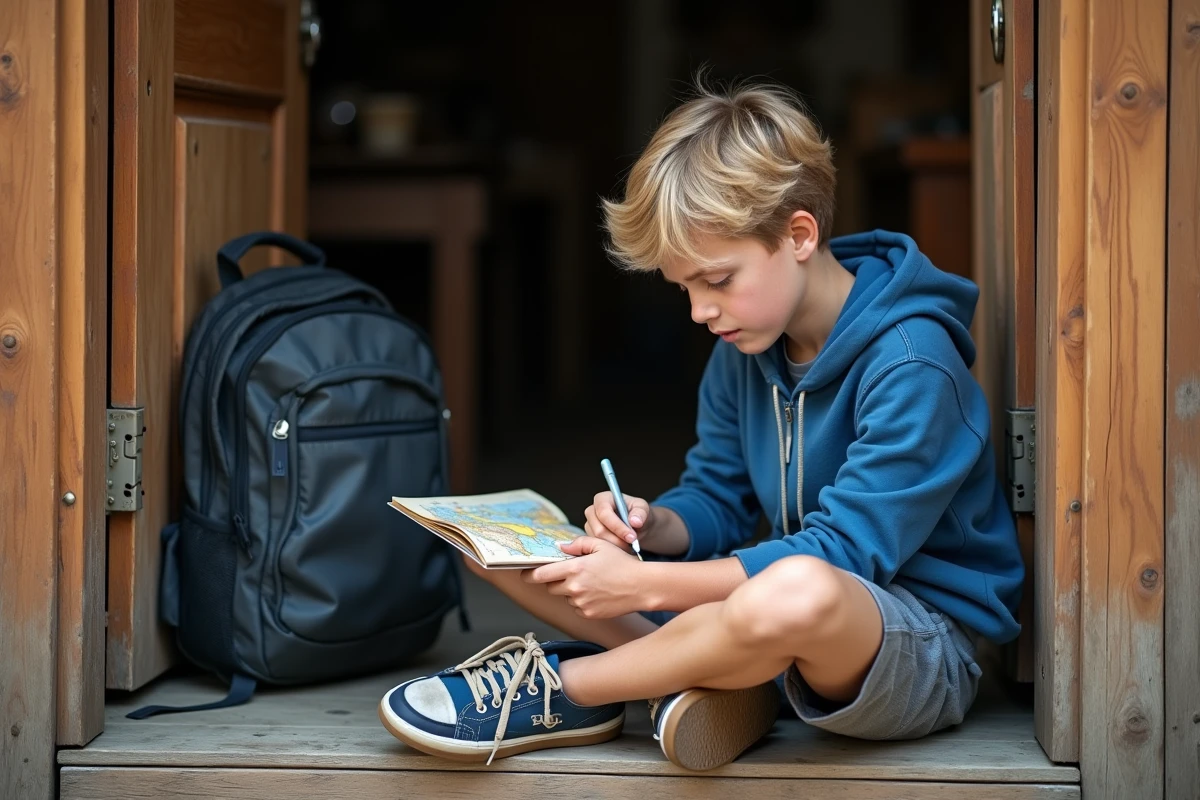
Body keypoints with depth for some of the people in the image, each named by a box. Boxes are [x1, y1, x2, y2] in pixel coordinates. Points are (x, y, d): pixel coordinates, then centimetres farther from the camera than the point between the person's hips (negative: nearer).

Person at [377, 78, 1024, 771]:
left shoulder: (910, 363, -19)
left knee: (794, 592, -46)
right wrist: (653, 526, -12)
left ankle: (560, 689, -22)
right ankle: (703, 678, -17)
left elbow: (841, 553, -24)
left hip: (923, 644, -7)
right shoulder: (746, 349, 5)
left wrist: (647, 585, -24)